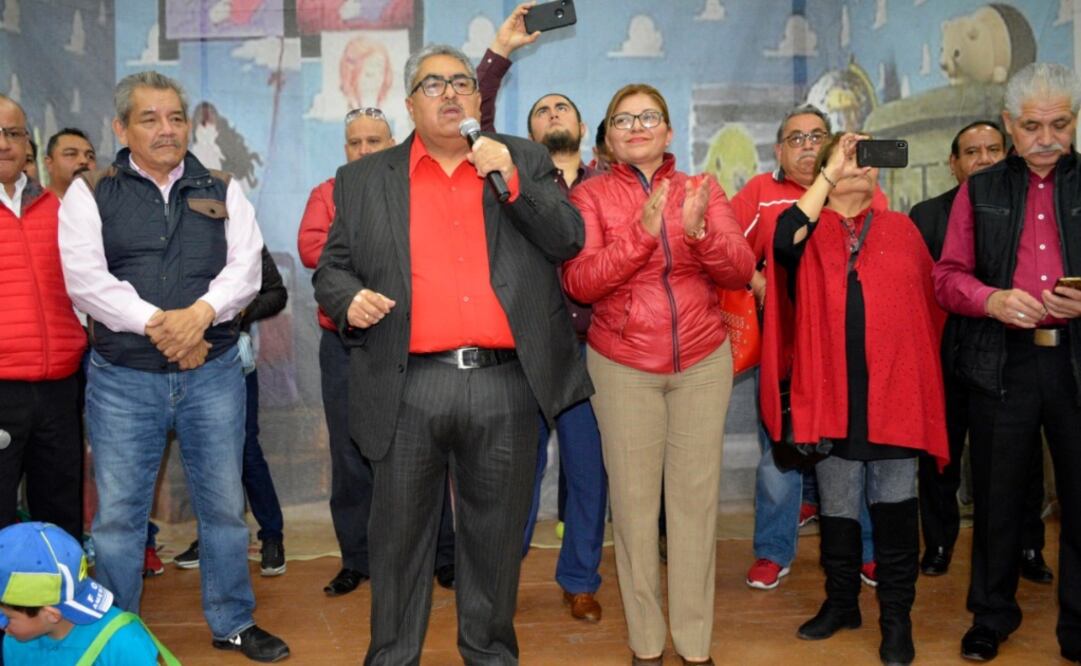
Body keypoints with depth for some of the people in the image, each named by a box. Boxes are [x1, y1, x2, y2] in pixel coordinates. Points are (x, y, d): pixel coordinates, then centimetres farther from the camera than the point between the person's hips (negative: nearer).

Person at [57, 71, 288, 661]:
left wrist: (202, 311, -19)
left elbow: (246, 267, -2)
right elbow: (85, 278, -8)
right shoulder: (91, 194, 3)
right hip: (123, 379, -1)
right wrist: (156, 324, -16)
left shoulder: (222, 192, 9)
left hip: (214, 372, 2)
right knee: (118, 514, 5)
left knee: (224, 506, 9)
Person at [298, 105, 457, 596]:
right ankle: (355, 560, 18)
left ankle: (442, 556, 15)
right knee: (351, 453, 6)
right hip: (346, 344, 2)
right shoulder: (327, 195, 12)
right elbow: (310, 247, -5)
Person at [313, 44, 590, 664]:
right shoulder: (363, 180, 9)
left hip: (505, 386, 1)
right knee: (401, 536, 10)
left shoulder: (526, 160, 10)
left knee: (496, 535, 12)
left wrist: (511, 181, -10)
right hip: (409, 388, 0)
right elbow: (332, 268, 12)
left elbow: (568, 241, 1)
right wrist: (348, 298, -10)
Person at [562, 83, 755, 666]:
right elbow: (580, 282, -12)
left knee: (696, 497, 4)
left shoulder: (703, 191, 5)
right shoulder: (591, 195, 0)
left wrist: (699, 231, -22)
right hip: (624, 367, -1)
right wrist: (642, 232, -23)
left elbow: (740, 271, -4)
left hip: (703, 362, 2)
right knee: (634, 499, 1)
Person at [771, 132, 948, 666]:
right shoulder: (812, 230, 8)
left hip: (894, 391, 0)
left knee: (894, 508, 4)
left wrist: (925, 378, 8)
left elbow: (928, 303, 12)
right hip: (833, 392, 0)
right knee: (837, 505, 11)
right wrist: (830, 171, -12)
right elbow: (783, 241, -17)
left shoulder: (902, 229, 11)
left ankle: (896, 617, 16)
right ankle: (841, 602, 27)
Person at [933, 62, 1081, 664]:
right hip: (1003, 364, 1)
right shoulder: (981, 191, 11)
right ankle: (992, 616, 25)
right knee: (997, 500, 10)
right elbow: (949, 275, 7)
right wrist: (992, 300, -14)